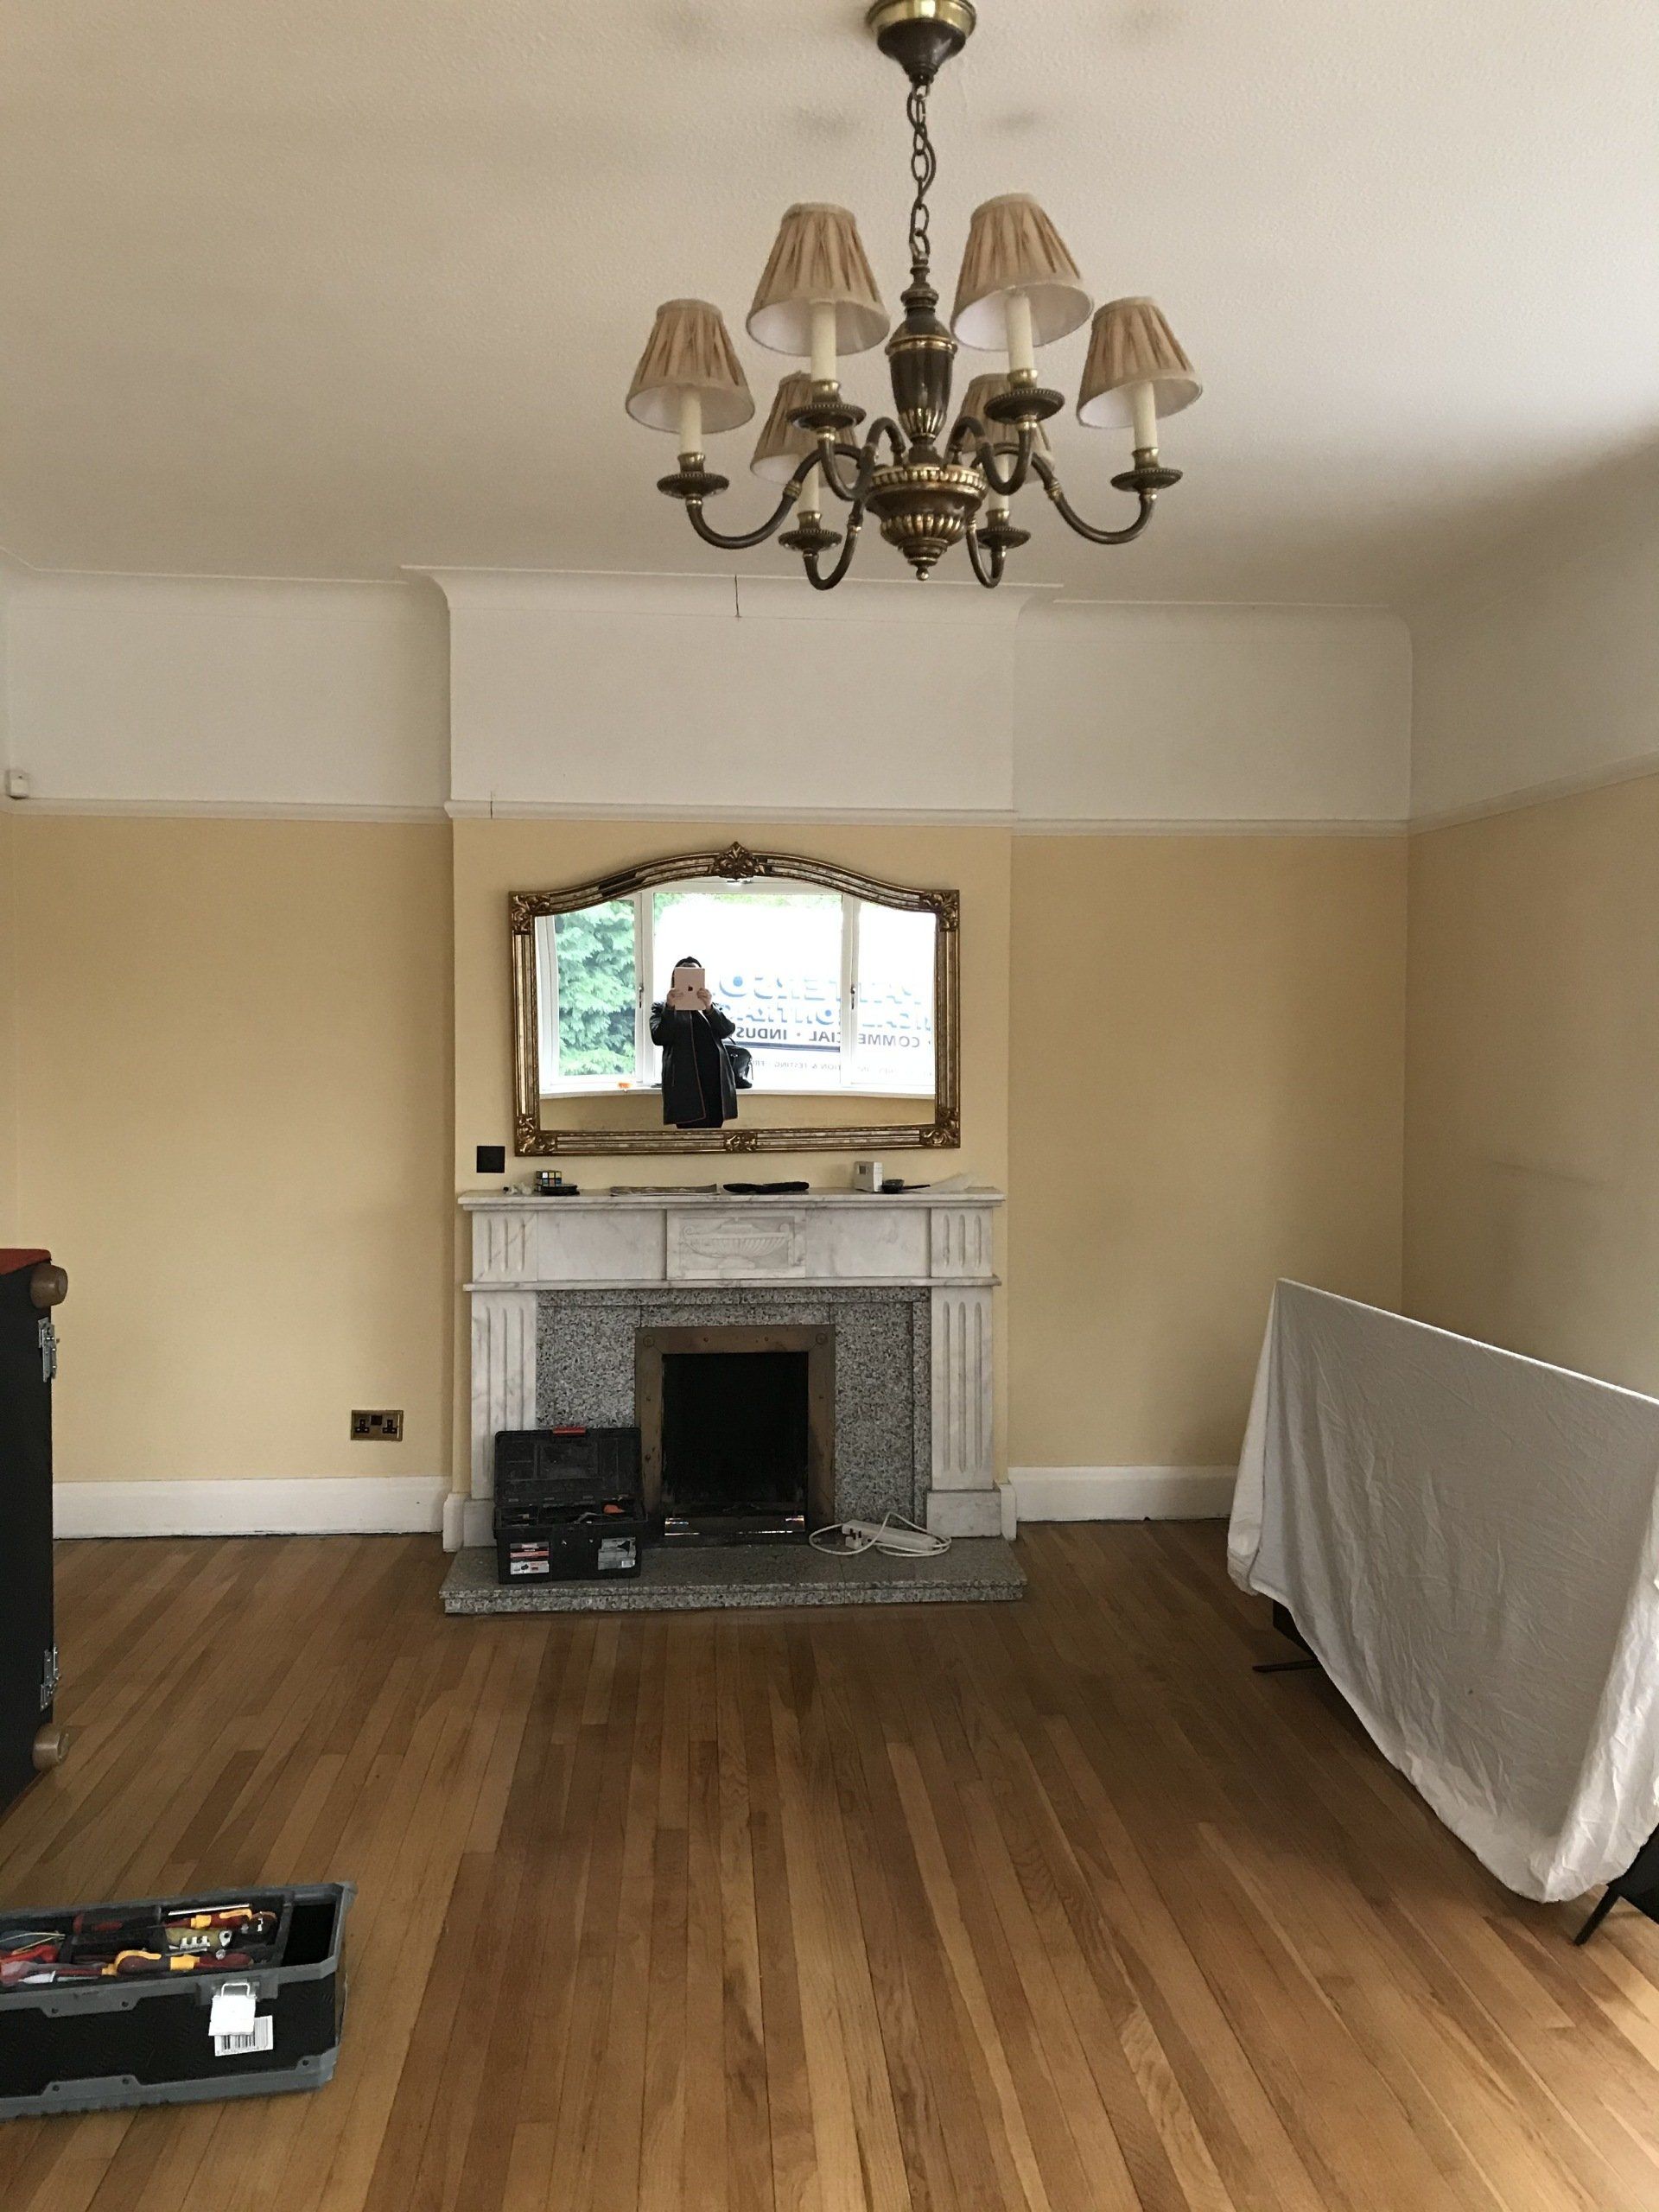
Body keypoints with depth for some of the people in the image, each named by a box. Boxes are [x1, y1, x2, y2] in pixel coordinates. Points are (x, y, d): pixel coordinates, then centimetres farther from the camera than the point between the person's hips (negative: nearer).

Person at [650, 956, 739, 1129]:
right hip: (685, 1083, -4)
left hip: (714, 1081, 4)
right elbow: (658, 1038, -4)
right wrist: (670, 1007, -17)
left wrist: (709, 1007, -14)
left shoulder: (711, 1007, 21)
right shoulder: (662, 1007, 12)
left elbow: (728, 1030, 3)